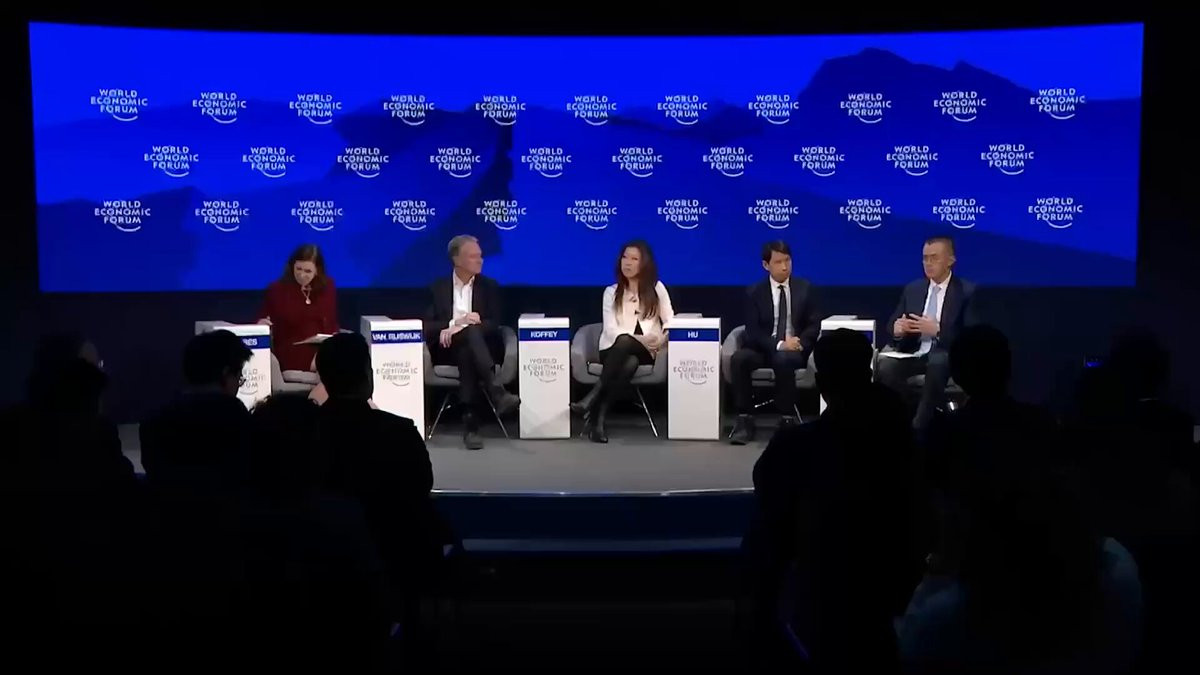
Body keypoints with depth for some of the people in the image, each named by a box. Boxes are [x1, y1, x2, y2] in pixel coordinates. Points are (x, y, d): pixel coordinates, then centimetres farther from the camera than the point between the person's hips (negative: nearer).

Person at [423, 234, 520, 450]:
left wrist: (456, 330, -15)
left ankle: (470, 420, -48)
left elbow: (493, 325, 0)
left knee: (467, 352, -38)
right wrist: (455, 323, -16)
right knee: (471, 333, -37)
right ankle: (497, 393, -53)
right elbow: (427, 327, 2)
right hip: (448, 349, -1)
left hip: (481, 347, 1)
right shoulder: (438, 288, 12)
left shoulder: (489, 287, 13)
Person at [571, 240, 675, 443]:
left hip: (645, 352, 0)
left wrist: (662, 338, -19)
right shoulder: (611, 292, 9)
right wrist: (640, 339, -19)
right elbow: (611, 330, -3)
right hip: (614, 350, 0)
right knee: (629, 363, -39)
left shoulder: (657, 288, 10)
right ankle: (598, 418, -40)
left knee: (625, 343, -38)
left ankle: (592, 399, -40)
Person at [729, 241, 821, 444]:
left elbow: (814, 325, 3)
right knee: (739, 359, -31)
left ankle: (787, 419, -25)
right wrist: (779, 344, -20)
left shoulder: (805, 288, 8)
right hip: (764, 348, 1)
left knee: (783, 360, -37)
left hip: (795, 349, -1)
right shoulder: (756, 292, 4)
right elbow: (753, 331, -5)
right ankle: (745, 419, -24)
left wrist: (799, 342, -17)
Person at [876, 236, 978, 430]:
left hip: (946, 355, -3)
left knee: (938, 362, -39)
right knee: (885, 366, -30)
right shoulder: (912, 289, 15)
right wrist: (896, 329, -10)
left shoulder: (967, 291, 2)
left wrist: (937, 330, -21)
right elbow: (892, 324, 15)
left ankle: (920, 425, -28)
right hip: (913, 353, 4)